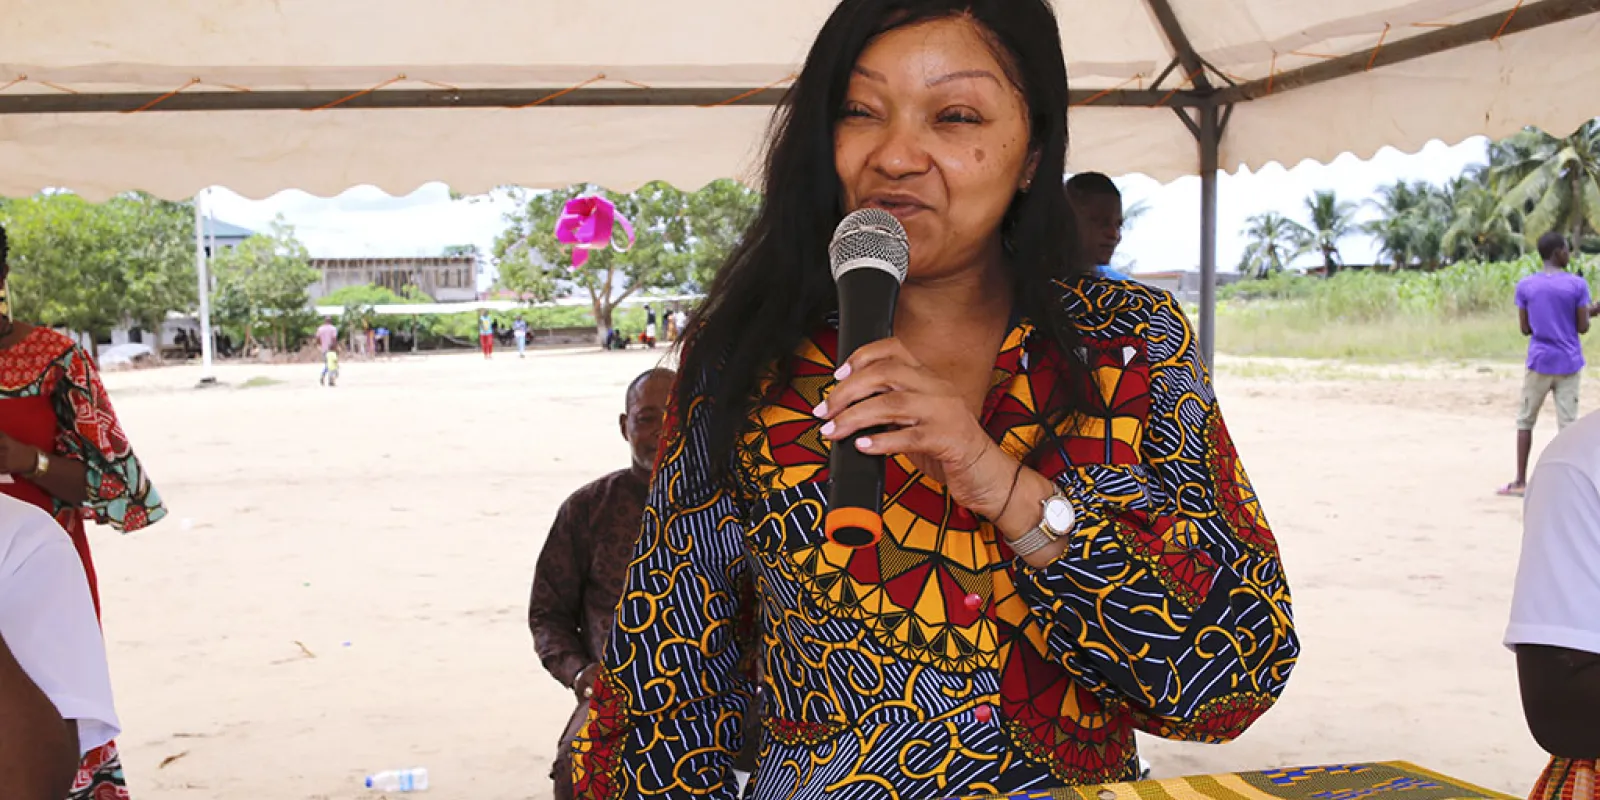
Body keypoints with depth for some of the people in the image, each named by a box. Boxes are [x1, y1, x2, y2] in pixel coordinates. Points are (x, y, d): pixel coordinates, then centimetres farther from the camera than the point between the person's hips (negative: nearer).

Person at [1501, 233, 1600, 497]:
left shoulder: (1525, 286, -3)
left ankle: (1520, 481, 11)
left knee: (1526, 420, 11)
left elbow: (1526, 329, 2)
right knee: (1568, 423, 2)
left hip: (1539, 363, 1)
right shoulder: (1578, 285, -7)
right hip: (1569, 364, -1)